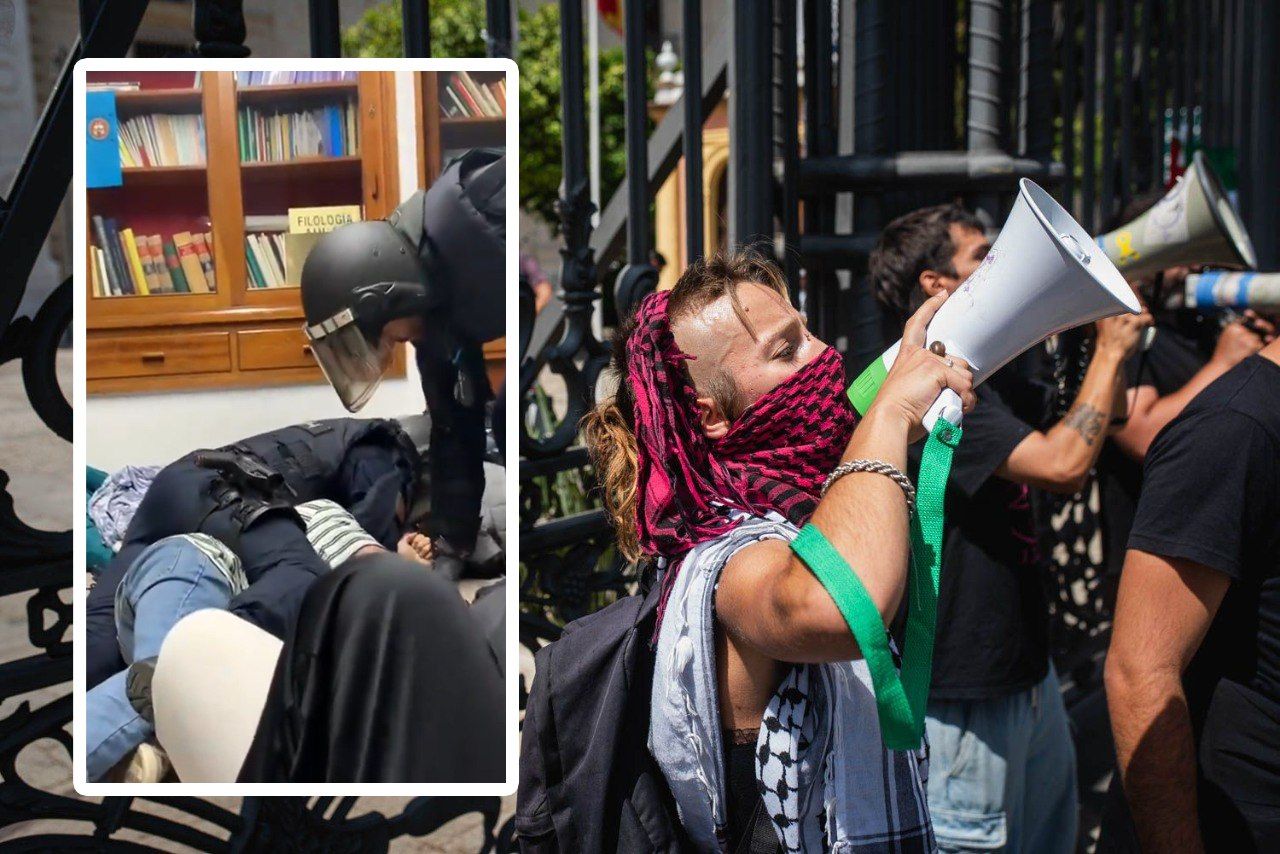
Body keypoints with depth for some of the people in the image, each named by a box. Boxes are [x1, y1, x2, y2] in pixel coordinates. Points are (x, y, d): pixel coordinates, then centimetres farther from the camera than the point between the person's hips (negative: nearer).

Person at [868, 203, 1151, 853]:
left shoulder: (988, 376, 11)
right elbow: (1061, 464, -28)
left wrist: (1109, 320, 9)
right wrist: (1109, 351, -15)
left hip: (1028, 674, 10)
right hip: (965, 696, -10)